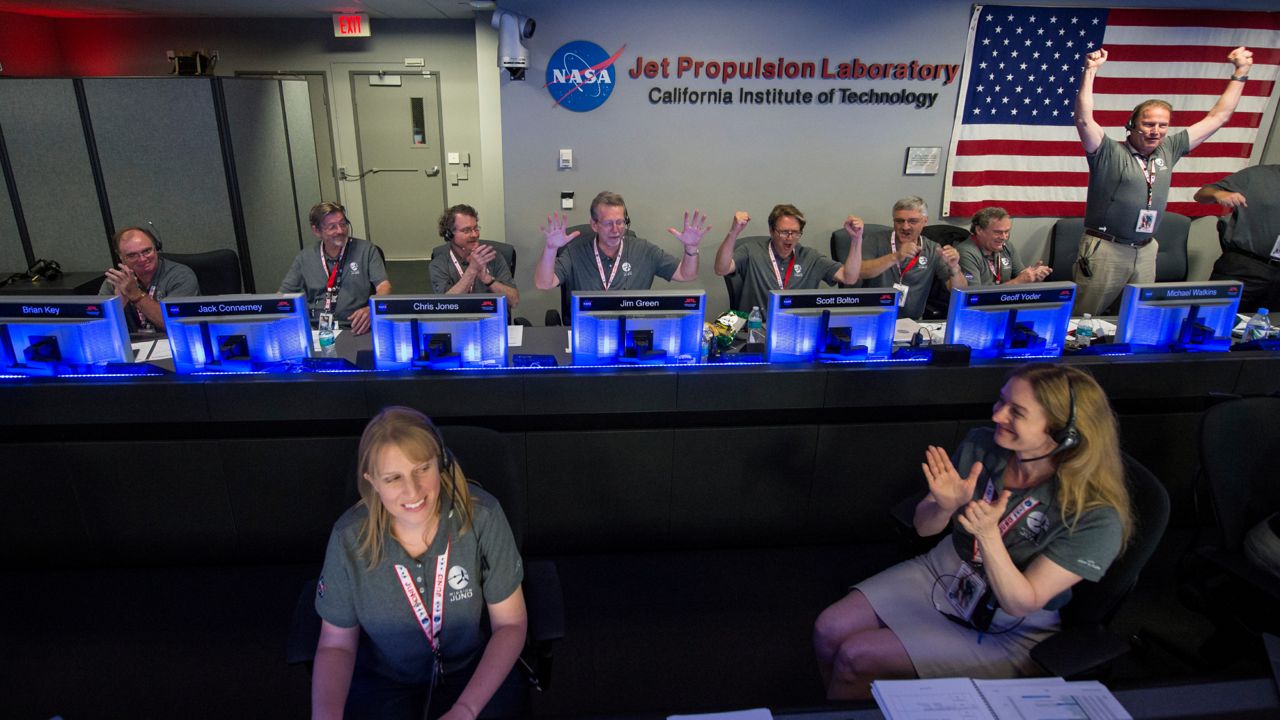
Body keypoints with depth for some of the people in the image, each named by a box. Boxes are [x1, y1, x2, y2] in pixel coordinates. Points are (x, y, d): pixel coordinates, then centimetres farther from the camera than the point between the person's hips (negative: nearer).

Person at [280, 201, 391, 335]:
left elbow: (384, 286, -5)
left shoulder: (366, 250, 4)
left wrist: (371, 309, -27)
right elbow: (282, 294, 13)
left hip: (353, 329, -3)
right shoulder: (304, 258, 13)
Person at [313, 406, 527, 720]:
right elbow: (336, 644, -5)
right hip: (382, 682, 1)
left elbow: (510, 622, -12)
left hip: (472, 672, 0)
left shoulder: (481, 516, -22)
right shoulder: (349, 538, -18)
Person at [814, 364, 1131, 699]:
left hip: (1006, 634, -4)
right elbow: (923, 527, -3)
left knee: (855, 657, -13)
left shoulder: (1095, 517, -25)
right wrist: (946, 506, -26)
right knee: (828, 630, -6)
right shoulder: (981, 445, -14)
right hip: (940, 571, 5)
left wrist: (988, 534, -38)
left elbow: (1019, 603, -22)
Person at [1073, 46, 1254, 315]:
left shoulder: (1168, 150, 11)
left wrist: (1240, 73, 21)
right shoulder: (1109, 153, -6)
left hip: (1145, 251, 6)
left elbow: (1217, 117, 20)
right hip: (1104, 249, -6)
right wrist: (1089, 72, -23)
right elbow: (1084, 120, -20)